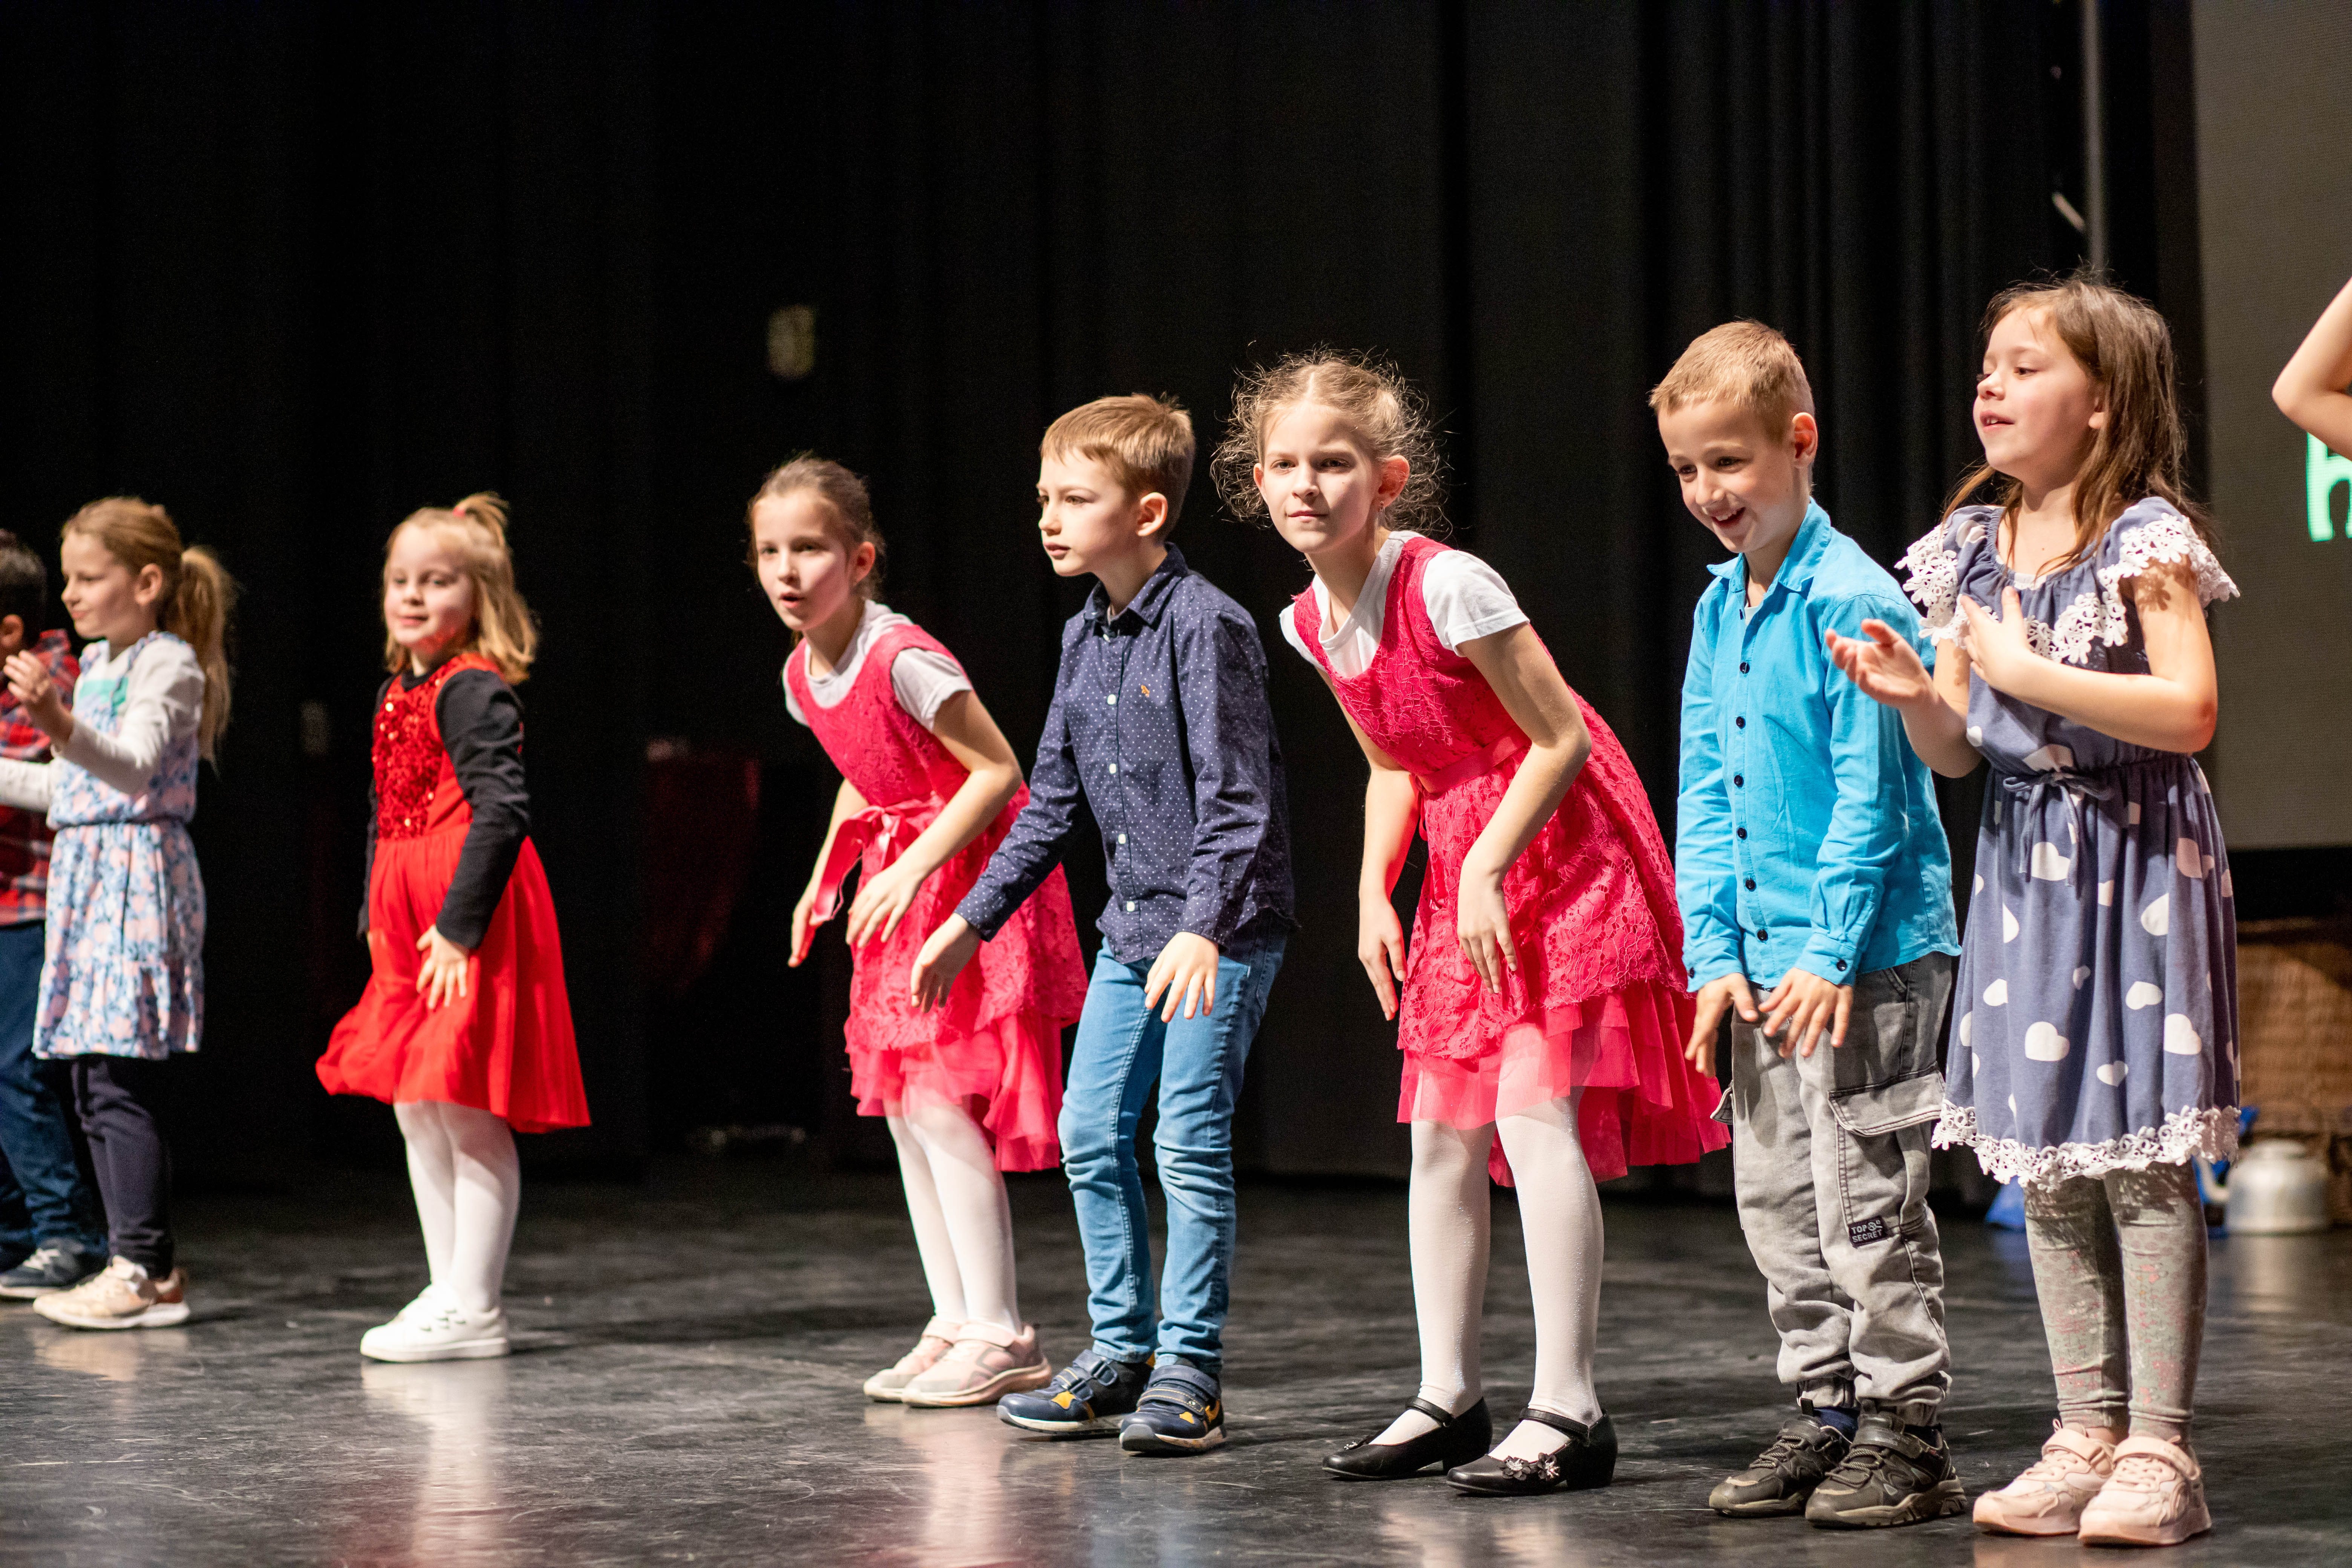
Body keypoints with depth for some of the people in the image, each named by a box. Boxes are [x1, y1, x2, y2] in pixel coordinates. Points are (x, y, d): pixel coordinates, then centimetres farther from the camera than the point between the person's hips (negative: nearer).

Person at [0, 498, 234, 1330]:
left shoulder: (169, 665, -9)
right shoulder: (97, 665, 18)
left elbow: (133, 768, -25)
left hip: (138, 875, -9)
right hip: (85, 876, 9)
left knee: (120, 1081, -12)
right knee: (95, 1083, 8)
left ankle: (141, 1269, -10)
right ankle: (151, 1265, 13)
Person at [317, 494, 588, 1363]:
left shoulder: (474, 692, -14)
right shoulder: (395, 694, 15)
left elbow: (503, 810, -22)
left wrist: (459, 923, -24)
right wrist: (375, 919, 15)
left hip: (466, 923, -10)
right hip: (407, 919, 10)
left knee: (467, 1114, -6)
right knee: (417, 1110, 13)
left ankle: (473, 1309, 0)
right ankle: (448, 1293, 21)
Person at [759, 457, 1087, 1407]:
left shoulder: (902, 659, -21)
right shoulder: (803, 674, 5)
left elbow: (999, 773, -21)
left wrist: (914, 869, -25)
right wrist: (826, 879, 11)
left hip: (968, 870, -9)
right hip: (901, 880, 9)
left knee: (940, 1099, -13)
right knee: (902, 1104, 8)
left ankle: (1000, 1336, -7)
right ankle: (955, 1321, 15)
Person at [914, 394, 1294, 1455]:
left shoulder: (1207, 626, -15)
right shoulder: (1084, 638, 10)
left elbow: (1238, 797, -20)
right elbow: (1052, 801, 17)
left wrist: (1204, 928, -30)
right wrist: (972, 919, 17)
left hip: (1224, 929, -8)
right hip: (1130, 926, 8)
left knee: (1190, 1140, -8)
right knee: (1091, 1132, 8)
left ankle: (1188, 1370, 1)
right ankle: (1121, 1352, 19)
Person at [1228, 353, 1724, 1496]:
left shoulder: (1446, 586, -21)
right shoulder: (1310, 622, 3)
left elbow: (1562, 738, -19)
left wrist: (1486, 869, -21)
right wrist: (1374, 892, 6)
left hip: (1557, 850, -8)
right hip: (1461, 869, 8)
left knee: (1532, 1111, -17)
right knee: (1440, 1134, 8)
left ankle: (1569, 1412, -14)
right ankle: (1449, 1400, 17)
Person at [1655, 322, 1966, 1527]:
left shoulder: (1851, 598, -13)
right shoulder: (1717, 610, 11)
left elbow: (1871, 796, -16)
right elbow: (1704, 794, 11)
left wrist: (1831, 953, -18)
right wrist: (1715, 955, 4)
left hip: (1866, 958, -8)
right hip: (1765, 960, 8)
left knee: (1867, 1201, -3)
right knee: (1776, 1201, 13)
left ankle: (1906, 1435, 6)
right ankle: (1827, 1413, 24)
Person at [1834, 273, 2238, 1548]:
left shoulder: (2147, 539, -9)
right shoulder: (1970, 550, 9)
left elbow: (2190, 713, -21)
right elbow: (1957, 751, 12)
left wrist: (2026, 669, -20)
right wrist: (1913, 696, -10)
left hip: (2137, 864, -6)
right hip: (2022, 863, 7)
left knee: (2141, 1163, -5)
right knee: (2046, 1167, 8)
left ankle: (2159, 1451, 0)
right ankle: (2086, 1436, 16)